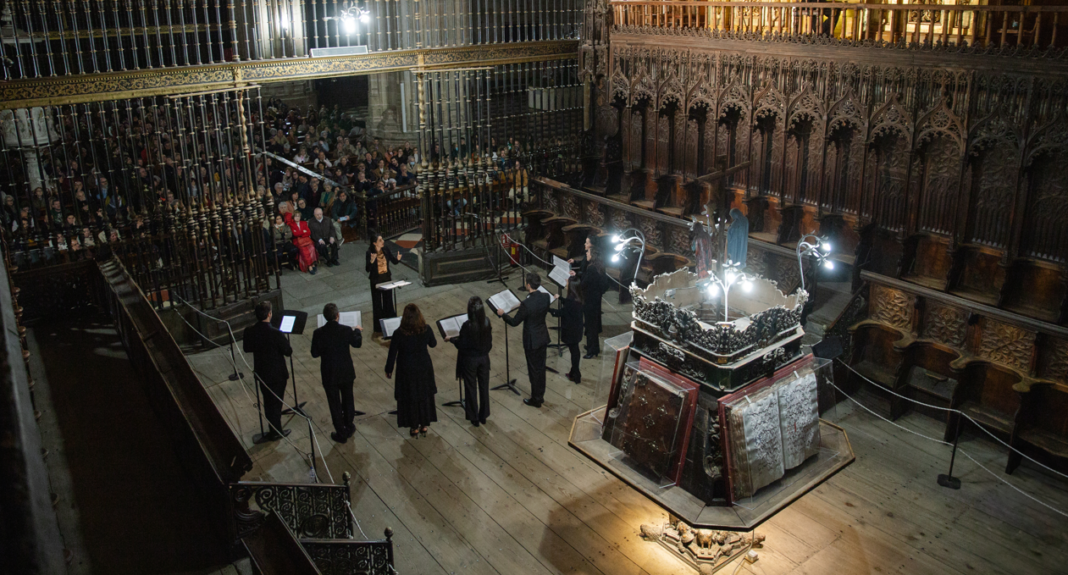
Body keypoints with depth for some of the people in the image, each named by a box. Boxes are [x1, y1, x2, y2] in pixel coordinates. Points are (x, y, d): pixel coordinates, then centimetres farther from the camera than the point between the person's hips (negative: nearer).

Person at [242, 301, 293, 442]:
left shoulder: (249, 331, -12)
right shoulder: (276, 334, -28)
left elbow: (247, 348, 4)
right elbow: (288, 352, -18)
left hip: (261, 372, 5)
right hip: (277, 374, -5)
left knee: (268, 402, 21)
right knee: (276, 402, 12)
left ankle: (273, 429, 35)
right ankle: (276, 432, 25)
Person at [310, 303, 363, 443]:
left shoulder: (318, 333, -18)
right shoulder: (346, 330, -18)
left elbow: (314, 353, -8)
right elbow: (357, 343, 1)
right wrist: (358, 330, 20)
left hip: (329, 375, -1)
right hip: (346, 373, 1)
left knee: (334, 404, 13)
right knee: (348, 400, 23)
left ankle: (341, 434, 23)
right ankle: (349, 427, 39)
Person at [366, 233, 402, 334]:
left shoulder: (386, 250, -5)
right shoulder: (370, 253, -16)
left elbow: (394, 261, 5)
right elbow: (368, 269, -18)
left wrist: (398, 259, -17)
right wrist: (372, 261, -36)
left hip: (387, 279, 4)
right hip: (376, 281, -4)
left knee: (388, 302, 12)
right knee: (377, 303, 6)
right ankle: (378, 327, 17)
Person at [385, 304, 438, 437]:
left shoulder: (399, 334, -23)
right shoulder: (426, 330, -17)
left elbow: (392, 354, -12)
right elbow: (433, 344, 3)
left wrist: (388, 370, 3)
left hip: (407, 370, -2)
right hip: (424, 367, 2)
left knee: (409, 398, 16)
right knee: (425, 396, 20)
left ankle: (414, 427, 27)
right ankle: (424, 425, 32)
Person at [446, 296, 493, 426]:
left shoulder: (467, 326, -26)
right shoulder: (487, 323, -11)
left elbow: (461, 345, -16)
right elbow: (489, 342, 1)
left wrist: (451, 339, 2)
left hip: (470, 360, -4)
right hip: (484, 358, 4)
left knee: (471, 388, 13)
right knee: (484, 386, 18)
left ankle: (474, 417, 24)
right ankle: (483, 415, 32)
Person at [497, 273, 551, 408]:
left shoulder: (527, 304, -27)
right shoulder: (546, 296, -7)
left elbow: (514, 322, -16)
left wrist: (502, 314, 1)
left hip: (532, 341, -7)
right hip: (543, 337, 7)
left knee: (534, 370, 8)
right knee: (541, 368, 19)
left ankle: (536, 399, 21)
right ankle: (540, 396, 33)